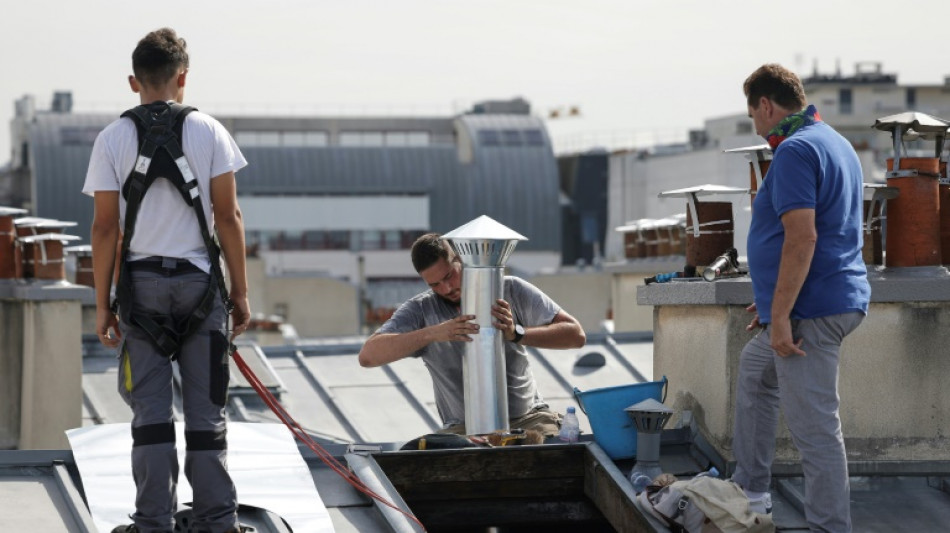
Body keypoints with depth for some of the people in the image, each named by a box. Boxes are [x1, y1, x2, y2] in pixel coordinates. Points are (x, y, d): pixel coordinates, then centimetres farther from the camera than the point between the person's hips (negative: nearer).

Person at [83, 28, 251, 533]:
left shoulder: (112, 139, -1)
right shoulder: (209, 132, -1)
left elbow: (105, 227, -2)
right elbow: (228, 217, -2)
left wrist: (102, 304, 4)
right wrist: (240, 292, 5)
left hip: (141, 282, 0)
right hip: (199, 281, 0)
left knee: (150, 410, 4)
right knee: (206, 410, 5)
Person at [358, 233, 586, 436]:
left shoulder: (511, 289, 2)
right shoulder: (420, 310, 0)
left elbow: (576, 335, -4)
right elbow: (367, 356, -14)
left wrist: (516, 333, -21)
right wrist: (432, 333, -26)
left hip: (529, 417, 0)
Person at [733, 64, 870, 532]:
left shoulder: (795, 151, -17)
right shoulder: (834, 142, 16)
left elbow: (802, 238, -26)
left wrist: (780, 316, -24)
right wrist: (772, 302, 29)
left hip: (811, 312, -12)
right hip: (841, 299, 12)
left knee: (814, 427, -9)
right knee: (755, 370, 29)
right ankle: (750, 491, 35)